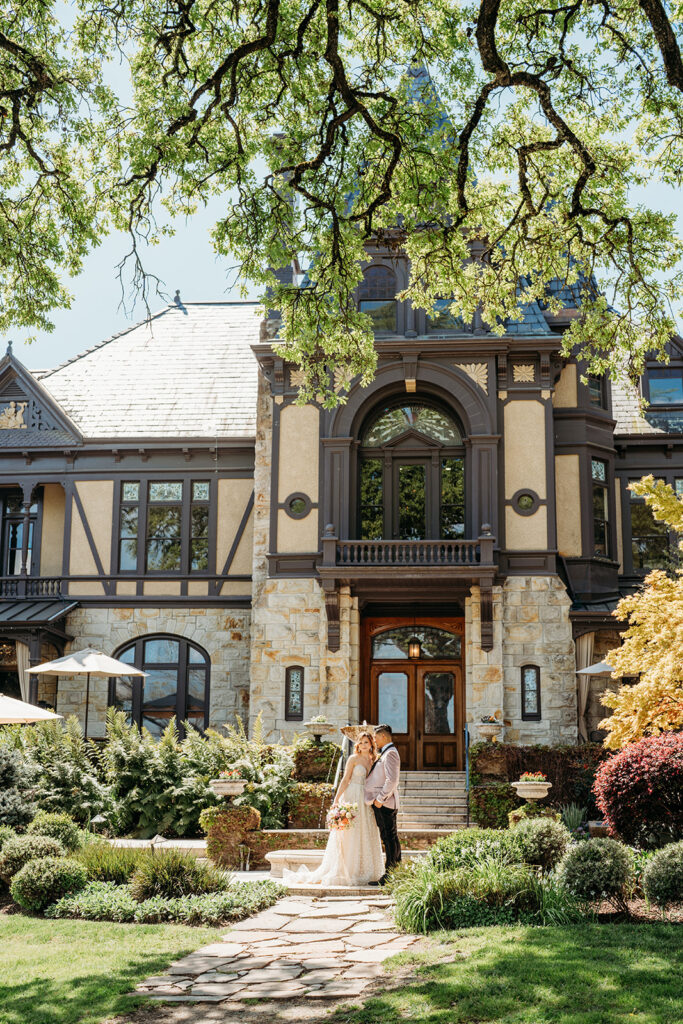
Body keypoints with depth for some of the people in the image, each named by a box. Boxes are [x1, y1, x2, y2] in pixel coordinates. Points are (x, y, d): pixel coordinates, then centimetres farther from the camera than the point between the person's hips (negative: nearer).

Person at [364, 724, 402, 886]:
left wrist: (380, 798, -20)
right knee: (391, 838, 13)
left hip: (384, 802, -10)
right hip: (382, 803, 10)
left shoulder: (390, 753, -14)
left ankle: (389, 876, -8)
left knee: (389, 838, -8)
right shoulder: (385, 753, 19)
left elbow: (392, 780, -23)